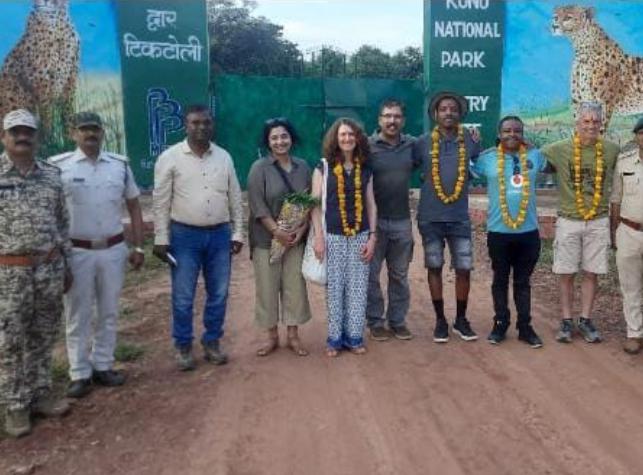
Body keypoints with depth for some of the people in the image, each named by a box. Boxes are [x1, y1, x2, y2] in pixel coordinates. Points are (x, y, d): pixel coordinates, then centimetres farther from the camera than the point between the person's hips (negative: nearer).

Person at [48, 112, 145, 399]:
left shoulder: (120, 165, 4)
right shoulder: (58, 166, -6)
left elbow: (133, 207, 10)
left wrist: (138, 247, 5)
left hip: (113, 250, 3)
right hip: (77, 252, -3)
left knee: (109, 312, 12)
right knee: (78, 316, 6)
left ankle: (102, 366, 27)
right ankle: (80, 374, 18)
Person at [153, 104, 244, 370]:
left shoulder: (224, 157, 5)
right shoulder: (170, 157, -4)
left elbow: (235, 198, 9)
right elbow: (161, 201, -4)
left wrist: (237, 233, 6)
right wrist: (161, 239, -7)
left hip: (219, 234, 3)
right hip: (184, 235, -3)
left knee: (218, 294, 10)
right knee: (183, 297, 5)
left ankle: (212, 343, 27)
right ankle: (183, 347, 21)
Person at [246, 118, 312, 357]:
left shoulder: (302, 166, 6)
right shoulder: (259, 168, -6)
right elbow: (257, 205, -12)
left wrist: (302, 229, -7)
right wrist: (276, 231, -17)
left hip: (296, 237, 3)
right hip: (266, 238, -3)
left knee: (295, 286, 7)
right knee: (267, 287, 5)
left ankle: (293, 335, 21)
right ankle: (272, 336, 20)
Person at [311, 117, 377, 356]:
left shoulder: (365, 170, 9)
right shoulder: (323, 168, 1)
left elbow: (371, 205, 10)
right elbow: (315, 204, -2)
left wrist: (372, 237, 3)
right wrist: (319, 237, -9)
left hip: (360, 237, 2)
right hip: (333, 237, -2)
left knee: (358, 288, 4)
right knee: (334, 288, 1)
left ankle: (354, 336, 16)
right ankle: (334, 337, 13)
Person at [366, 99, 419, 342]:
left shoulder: (412, 145, 3)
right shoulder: (367, 146, -7)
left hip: (402, 221, 3)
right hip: (374, 221, -3)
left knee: (400, 274, 13)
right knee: (371, 274, 6)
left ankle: (397, 320, 27)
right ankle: (375, 322, 20)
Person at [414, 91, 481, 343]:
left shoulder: (470, 141, 1)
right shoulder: (423, 142, -2)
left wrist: (477, 145, -1)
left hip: (459, 217, 1)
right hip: (430, 217, -1)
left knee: (464, 269, 3)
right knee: (434, 268, 8)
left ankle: (461, 319, 22)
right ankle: (440, 320, 22)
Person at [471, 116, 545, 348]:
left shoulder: (535, 155, 4)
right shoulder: (487, 158, -3)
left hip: (528, 231, 2)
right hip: (498, 231, -1)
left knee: (523, 281, 12)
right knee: (500, 280, 12)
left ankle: (525, 326, 21)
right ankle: (500, 324, 24)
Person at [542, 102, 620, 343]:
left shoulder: (612, 150, -1)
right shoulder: (559, 149, -5)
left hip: (598, 222, 1)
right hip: (568, 221, -1)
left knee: (591, 273, 9)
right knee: (566, 274, 6)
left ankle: (585, 320, 22)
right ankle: (566, 321, 19)